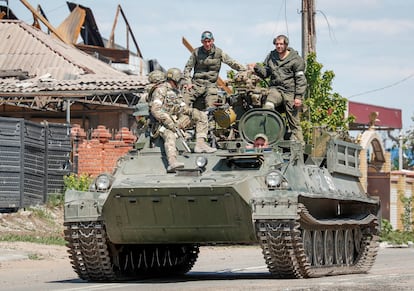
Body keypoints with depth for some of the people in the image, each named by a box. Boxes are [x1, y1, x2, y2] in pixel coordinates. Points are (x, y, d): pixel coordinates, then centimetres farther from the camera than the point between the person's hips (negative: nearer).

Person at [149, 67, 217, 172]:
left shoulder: (176, 92, 21)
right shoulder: (161, 90, -7)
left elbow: (183, 107, 18)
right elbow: (155, 110, -19)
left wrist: (192, 111, -7)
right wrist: (169, 123, -25)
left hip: (177, 120, 8)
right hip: (164, 123, -8)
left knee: (202, 116, 0)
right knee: (170, 137, -39)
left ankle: (200, 144, -14)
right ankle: (172, 162, -61)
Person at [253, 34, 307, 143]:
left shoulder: (296, 59, 0)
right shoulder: (271, 56, 14)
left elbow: (301, 80, -2)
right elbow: (265, 73, 20)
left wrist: (298, 97, -9)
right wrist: (256, 67, -1)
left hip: (290, 92, -3)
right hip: (275, 89, 3)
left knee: (294, 122, -1)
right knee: (268, 106, -30)